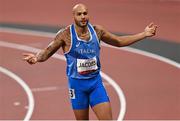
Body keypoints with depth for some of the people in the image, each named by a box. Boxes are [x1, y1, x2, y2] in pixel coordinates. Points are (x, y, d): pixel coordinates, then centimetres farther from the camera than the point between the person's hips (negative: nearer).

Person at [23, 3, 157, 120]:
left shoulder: (97, 31, -1)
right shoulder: (66, 34, -12)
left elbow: (119, 41, 12)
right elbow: (46, 52, -11)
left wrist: (144, 34, 10)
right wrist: (36, 58, -35)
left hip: (96, 82, 3)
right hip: (77, 84, -3)